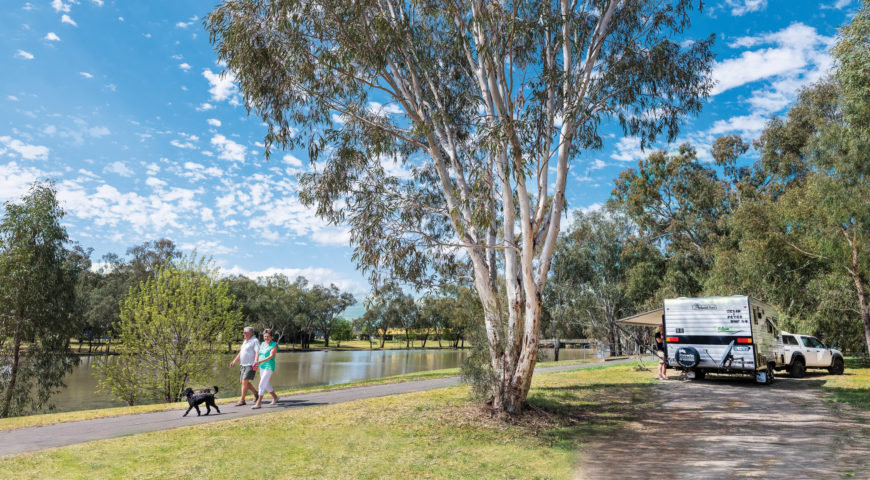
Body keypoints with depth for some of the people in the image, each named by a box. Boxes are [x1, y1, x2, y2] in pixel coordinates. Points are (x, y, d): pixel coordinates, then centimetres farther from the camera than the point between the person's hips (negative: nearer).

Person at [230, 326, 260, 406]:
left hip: (251, 365, -10)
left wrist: (255, 363, -34)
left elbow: (258, 353, -22)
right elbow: (240, 352, 25)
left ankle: (242, 400, -5)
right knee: (242, 382, 12)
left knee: (244, 382, -12)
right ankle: (256, 393, 26)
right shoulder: (245, 341, 17)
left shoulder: (255, 341, -12)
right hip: (244, 365, 10)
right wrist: (234, 361, 22)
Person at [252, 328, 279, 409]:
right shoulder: (262, 344, 11)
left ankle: (258, 403, -8)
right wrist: (256, 362, -7)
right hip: (262, 367, 8)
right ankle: (275, 397, 35)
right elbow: (258, 353, 11)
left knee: (262, 384, -12)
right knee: (266, 385, 17)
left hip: (269, 367, -8)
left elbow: (271, 356, -21)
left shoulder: (274, 345, -10)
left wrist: (260, 362, -30)